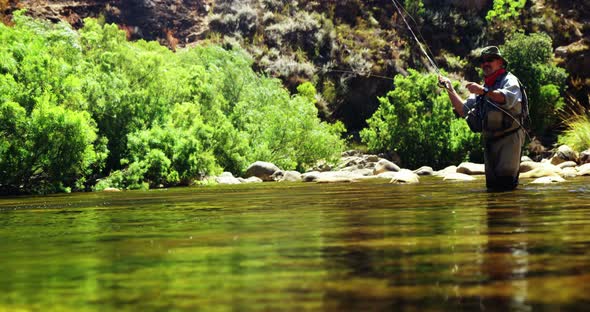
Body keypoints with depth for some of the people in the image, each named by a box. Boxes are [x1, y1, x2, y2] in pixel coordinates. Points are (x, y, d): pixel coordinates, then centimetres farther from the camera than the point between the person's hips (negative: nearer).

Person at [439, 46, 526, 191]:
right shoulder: (481, 88, 21)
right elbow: (463, 110, 16)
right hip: (489, 140, 7)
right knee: (492, 184, 7)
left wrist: (483, 91, -35)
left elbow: (509, 99, -24)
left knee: (506, 175, -20)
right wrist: (450, 89, 7)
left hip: (509, 137, -7)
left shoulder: (509, 80, -1)